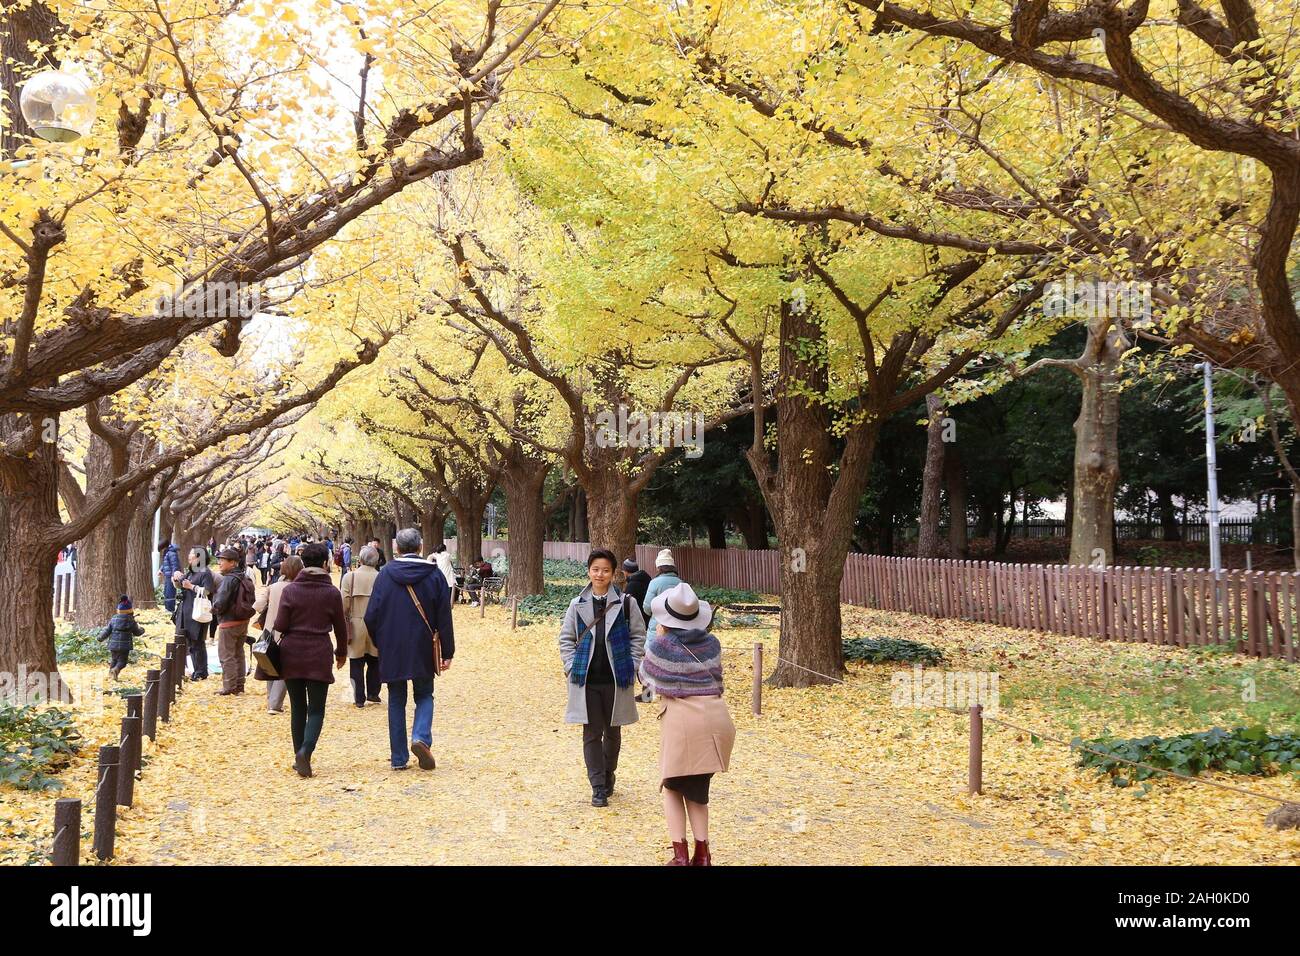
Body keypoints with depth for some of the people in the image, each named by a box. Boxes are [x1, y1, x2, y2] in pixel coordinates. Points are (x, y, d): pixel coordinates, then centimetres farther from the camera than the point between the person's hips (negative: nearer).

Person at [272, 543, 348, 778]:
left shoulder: (290, 590, -3)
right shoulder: (332, 592, -3)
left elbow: (280, 625, -7)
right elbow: (340, 627, 5)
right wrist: (341, 652, 19)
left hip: (292, 654, 2)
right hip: (319, 656, -1)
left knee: (297, 708, 12)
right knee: (316, 709, 2)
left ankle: (299, 756, 15)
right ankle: (305, 750, -19)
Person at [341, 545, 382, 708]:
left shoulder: (349, 577, -7)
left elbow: (344, 604, -8)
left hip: (355, 626, 0)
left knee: (356, 664, 8)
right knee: (374, 662, 17)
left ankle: (359, 698, 10)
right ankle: (373, 693, 20)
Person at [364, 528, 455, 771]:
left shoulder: (385, 574, -3)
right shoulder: (433, 574, -3)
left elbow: (371, 615, -1)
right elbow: (444, 617, -2)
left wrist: (379, 643, 15)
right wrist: (447, 652, 3)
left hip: (391, 650, 1)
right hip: (422, 650, 0)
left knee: (396, 701, 10)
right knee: (424, 695, 15)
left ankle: (398, 758, 9)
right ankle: (421, 737, -11)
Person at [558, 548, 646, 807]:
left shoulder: (626, 603, -2)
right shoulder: (577, 604, 3)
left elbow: (638, 636, 4)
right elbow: (566, 638, 10)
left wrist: (631, 666, -2)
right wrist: (571, 666, 0)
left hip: (616, 679, -1)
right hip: (586, 679, 1)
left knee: (613, 731, 12)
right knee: (591, 733, 0)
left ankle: (608, 774, 35)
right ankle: (598, 788, 6)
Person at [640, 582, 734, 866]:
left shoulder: (661, 645, -4)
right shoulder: (712, 643, 7)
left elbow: (647, 676, 15)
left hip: (681, 718, -4)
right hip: (716, 717, 4)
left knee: (672, 787, 15)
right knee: (697, 789, 19)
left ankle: (680, 855, 4)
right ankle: (702, 855, 10)